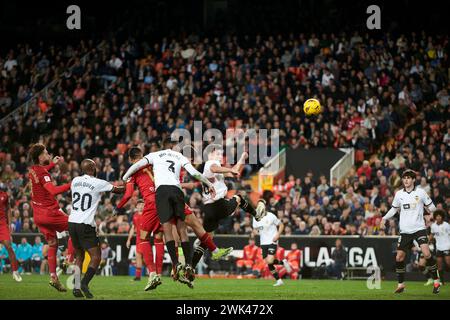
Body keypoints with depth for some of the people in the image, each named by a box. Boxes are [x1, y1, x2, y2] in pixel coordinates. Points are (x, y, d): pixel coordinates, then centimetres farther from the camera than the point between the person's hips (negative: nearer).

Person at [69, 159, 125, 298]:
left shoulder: (75, 181, 9)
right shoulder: (98, 183, -6)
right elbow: (118, 190, 8)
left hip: (72, 223, 6)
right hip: (86, 225, -6)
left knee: (79, 255, 19)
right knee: (96, 257, 0)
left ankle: (76, 287, 11)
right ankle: (84, 283, -19)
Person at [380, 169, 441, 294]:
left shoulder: (420, 192, -2)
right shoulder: (399, 194, 6)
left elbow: (431, 206, 7)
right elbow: (394, 209, 20)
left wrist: (432, 210, -11)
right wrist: (384, 219, 12)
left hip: (419, 228, -3)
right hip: (405, 231, 3)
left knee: (427, 254, -20)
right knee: (399, 257, 0)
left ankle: (436, 281, -7)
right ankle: (401, 284, 17)